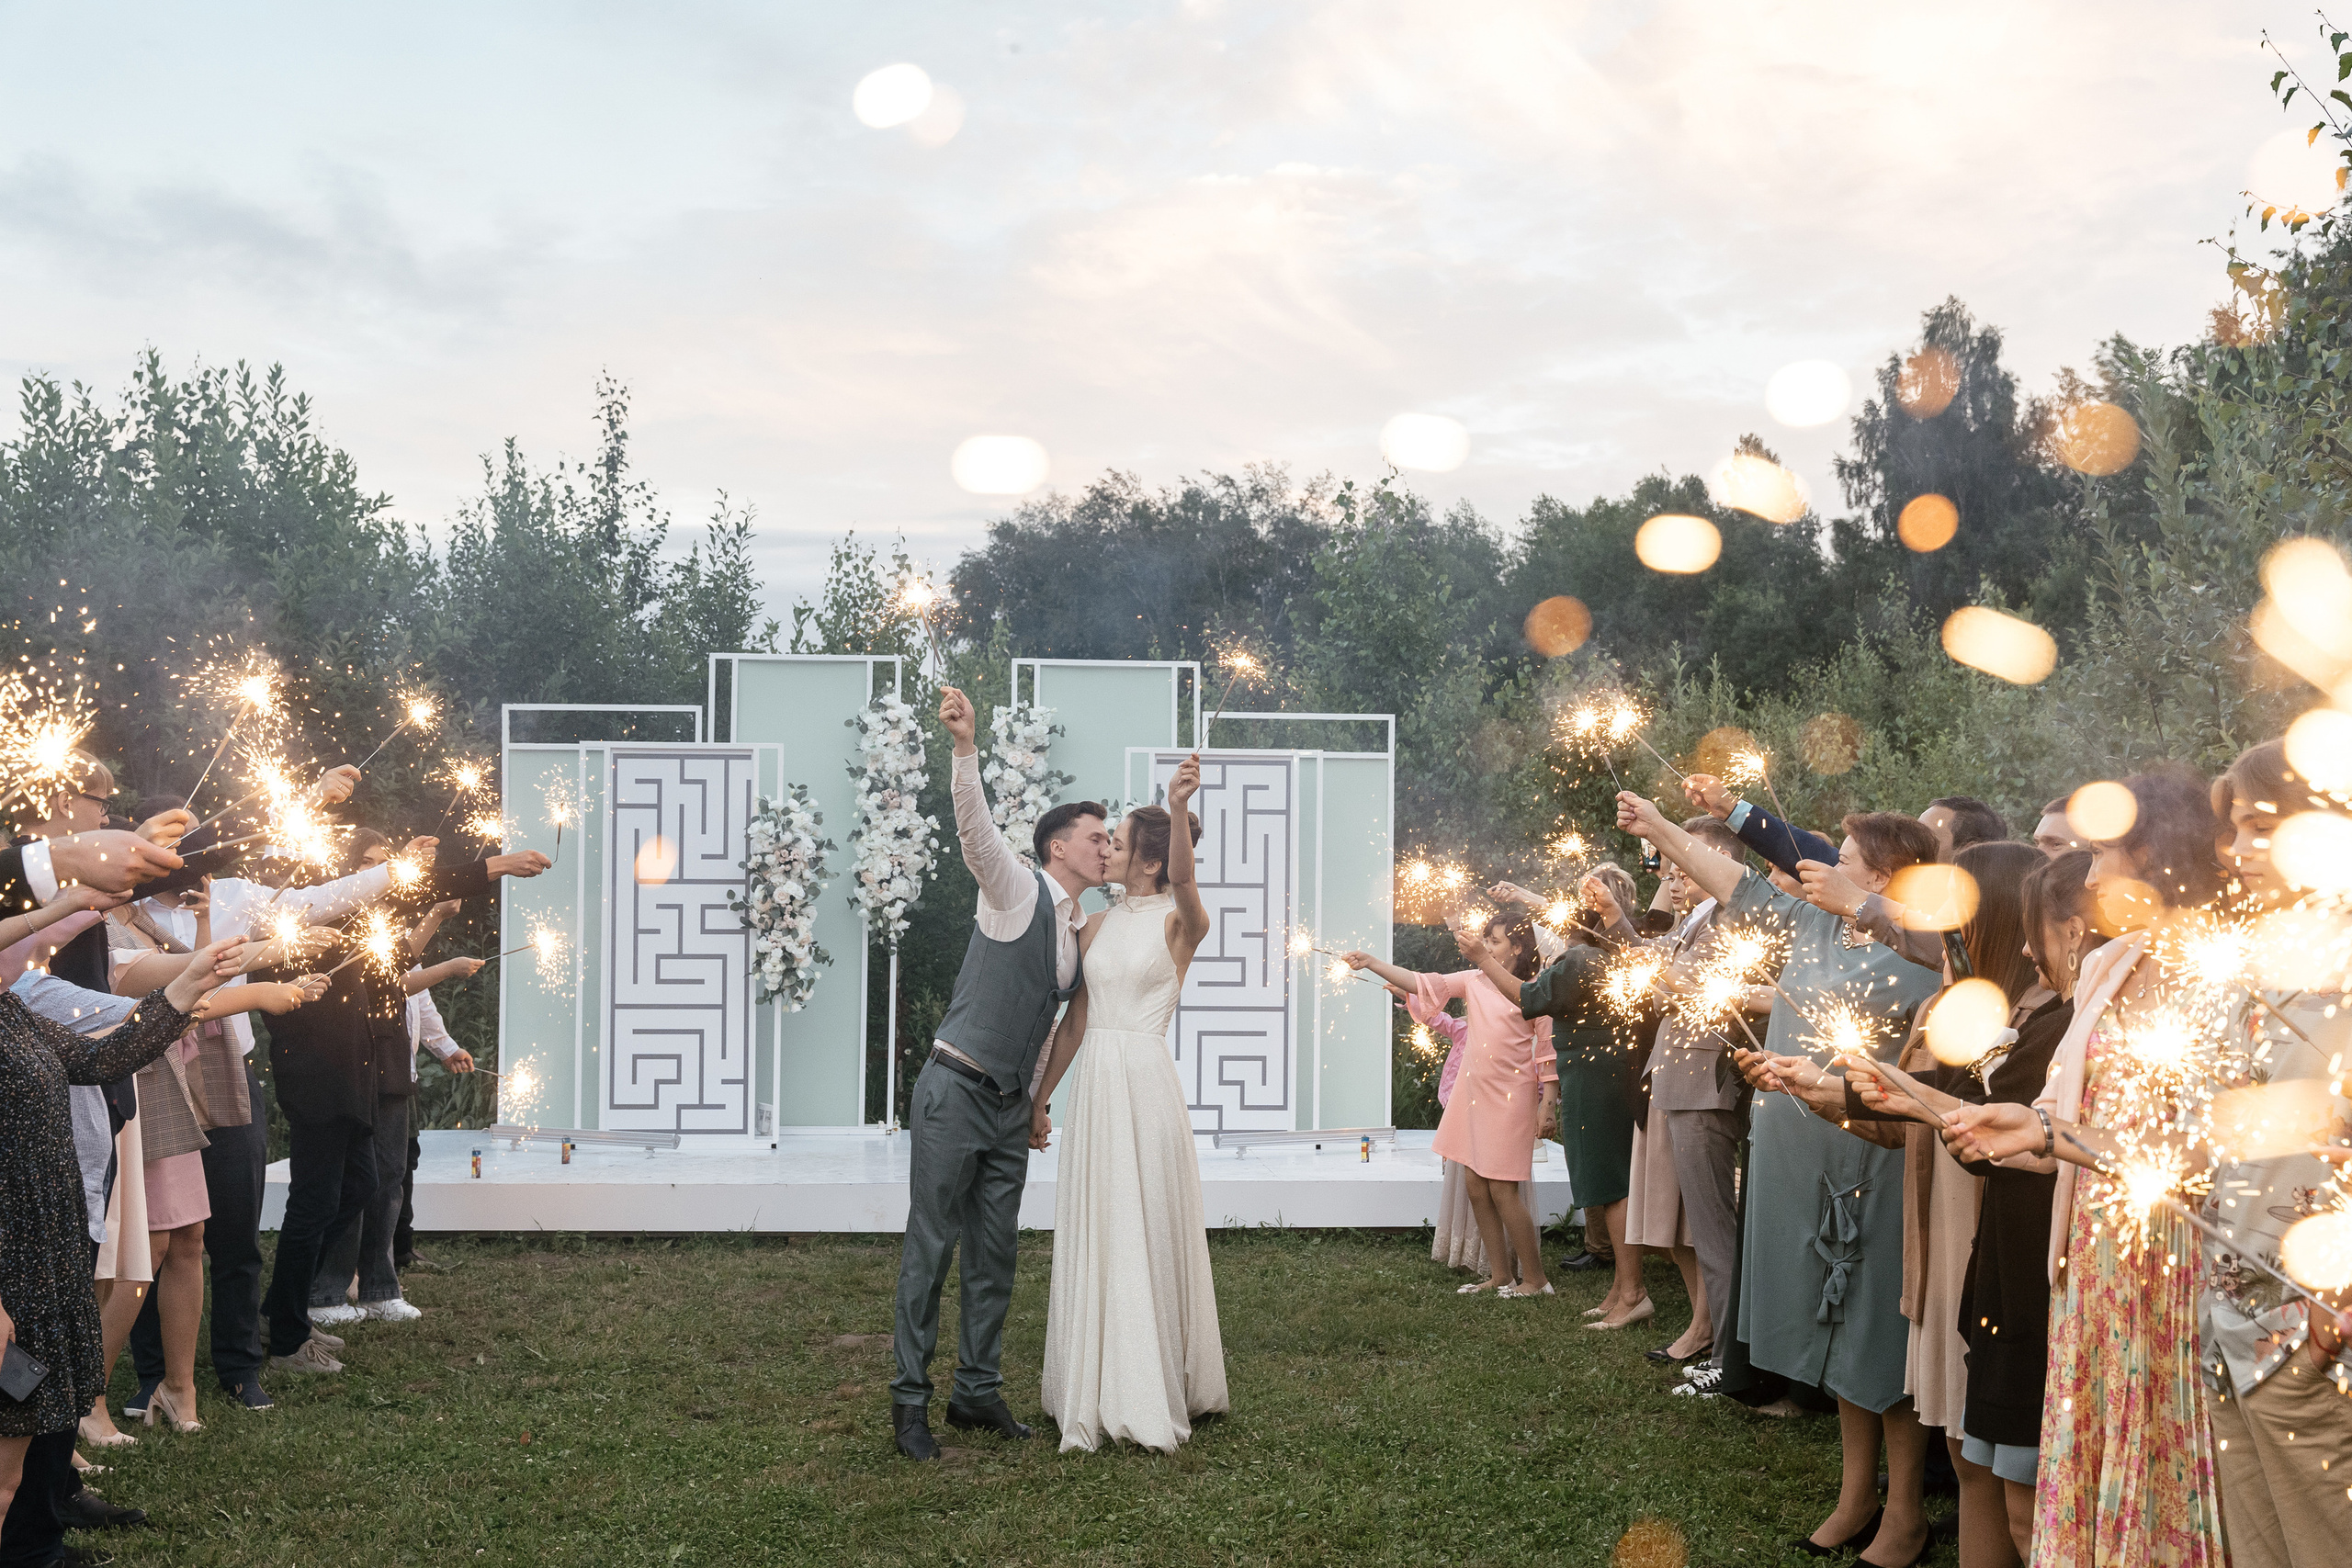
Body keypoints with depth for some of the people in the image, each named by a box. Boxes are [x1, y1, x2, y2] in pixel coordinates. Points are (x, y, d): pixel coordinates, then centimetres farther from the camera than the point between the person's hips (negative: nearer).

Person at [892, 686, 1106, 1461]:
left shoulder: (1080, 932, 15)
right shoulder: (1017, 890, -6)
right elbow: (975, 827, -25)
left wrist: (1034, 1100, 25)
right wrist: (965, 745, -41)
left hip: (1010, 1107, 7)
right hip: (954, 1093, -7)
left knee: (996, 1253, 10)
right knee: (931, 1246, -3)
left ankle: (977, 1391, 19)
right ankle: (910, 1399, 3)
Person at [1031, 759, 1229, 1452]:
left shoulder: (1178, 923, -5)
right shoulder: (1096, 927, 12)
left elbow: (1184, 883, -29)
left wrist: (1180, 809, -46)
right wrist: (1041, 1098, 17)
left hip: (1147, 1083, -6)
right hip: (1093, 1085, 6)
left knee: (1149, 1233, -1)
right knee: (1094, 1238, 8)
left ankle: (1153, 1396, 9)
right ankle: (1099, 1393, 17)